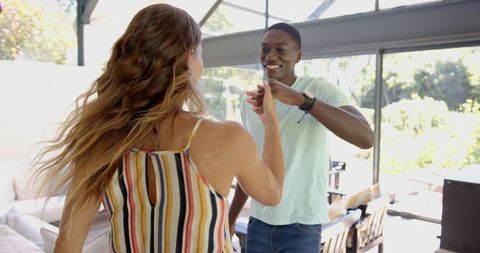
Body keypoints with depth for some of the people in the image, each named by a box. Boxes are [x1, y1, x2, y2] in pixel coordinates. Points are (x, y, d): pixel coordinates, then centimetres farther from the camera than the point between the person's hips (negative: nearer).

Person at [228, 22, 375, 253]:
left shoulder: (320, 89, -12)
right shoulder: (249, 102, 3)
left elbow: (366, 138, -27)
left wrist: (301, 99, -35)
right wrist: (230, 219, 15)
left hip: (301, 224, -4)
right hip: (258, 220, 5)